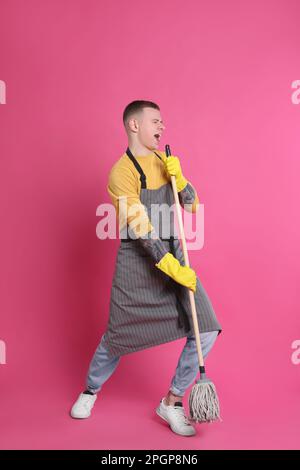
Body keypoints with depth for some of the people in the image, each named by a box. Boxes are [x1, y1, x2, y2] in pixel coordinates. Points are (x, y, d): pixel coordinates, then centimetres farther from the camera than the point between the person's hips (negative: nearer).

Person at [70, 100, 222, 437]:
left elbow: (192, 205, 8)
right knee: (118, 334, 8)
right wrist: (172, 267, -25)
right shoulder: (121, 172, -11)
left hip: (173, 254, 6)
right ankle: (90, 390, 39)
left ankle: (171, 403, 14)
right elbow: (141, 229, -20)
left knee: (206, 330, -5)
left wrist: (178, 178, -10)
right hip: (138, 262, -5)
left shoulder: (161, 160, 10)